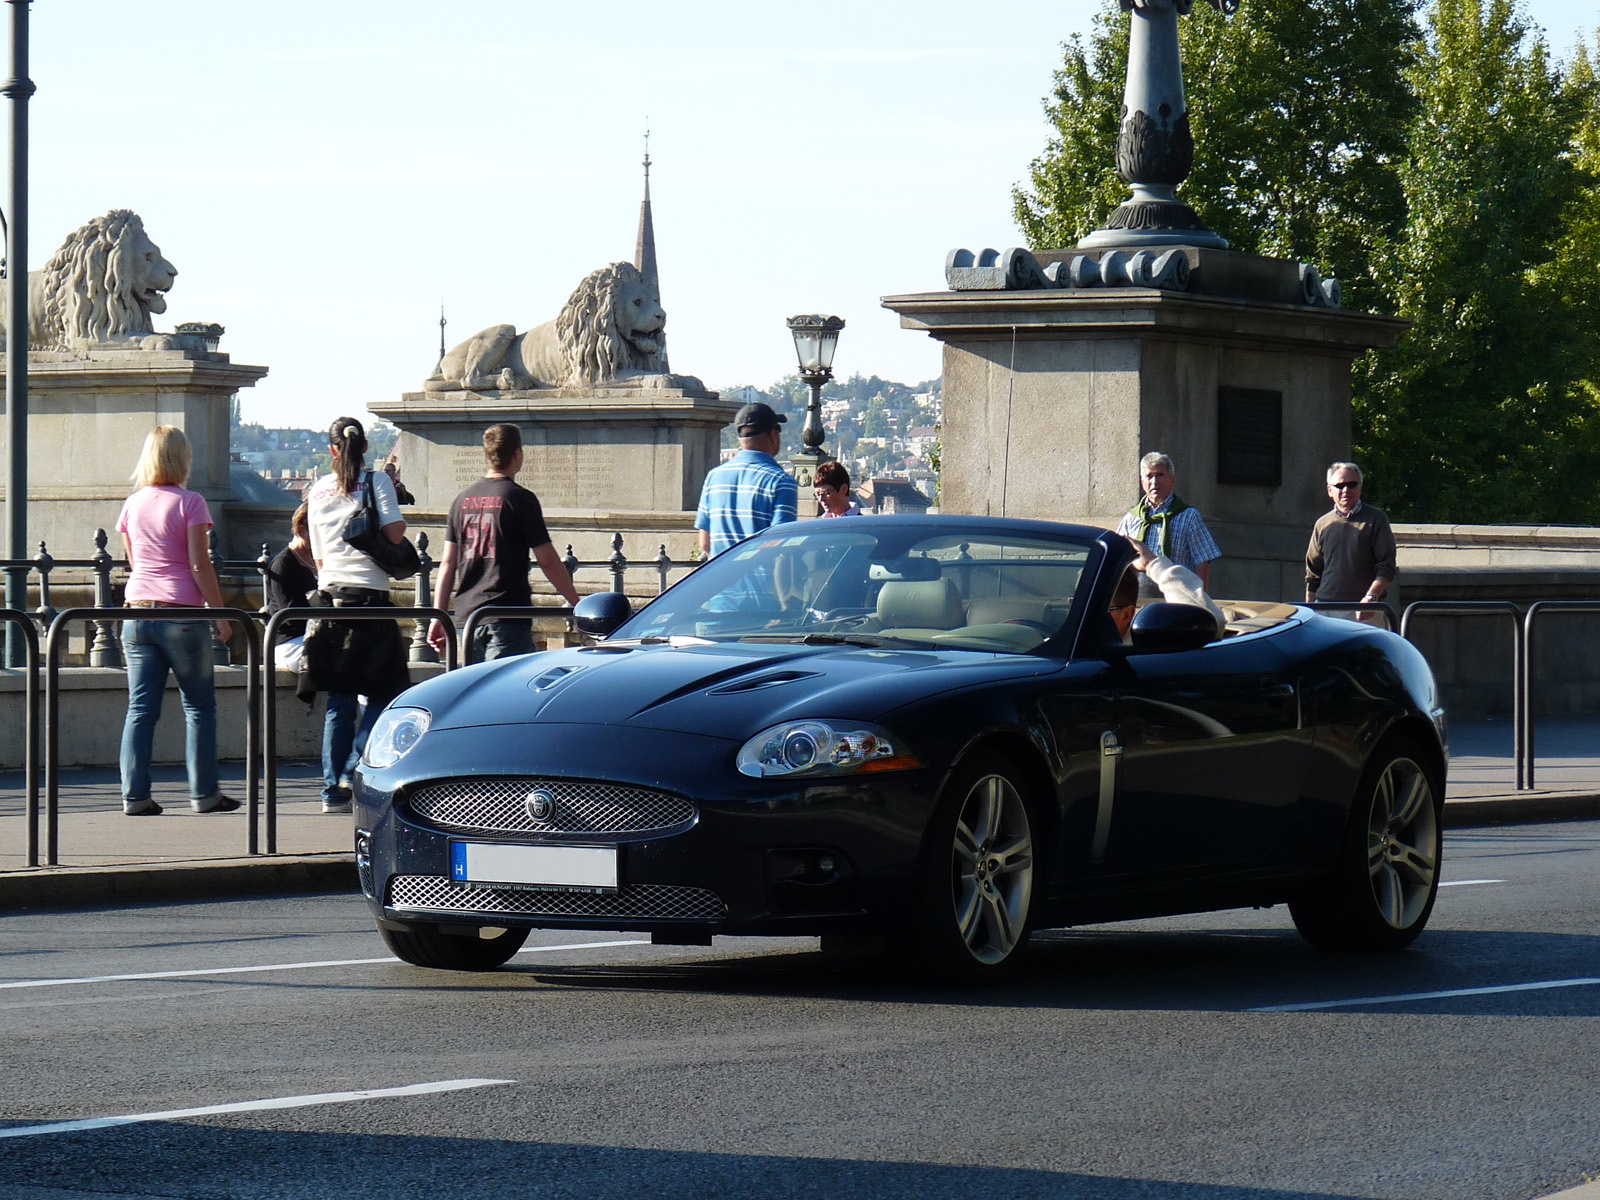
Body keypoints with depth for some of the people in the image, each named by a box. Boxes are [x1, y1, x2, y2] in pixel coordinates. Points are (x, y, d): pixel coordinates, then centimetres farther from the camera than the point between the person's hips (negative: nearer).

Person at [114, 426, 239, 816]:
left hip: (137, 612, 5)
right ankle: (203, 793, 6)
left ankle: (135, 795, -1)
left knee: (140, 708, 4)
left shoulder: (132, 505, 10)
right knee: (199, 707, 6)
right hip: (181, 615, -5)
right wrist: (220, 613, -4)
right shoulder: (189, 502, -6)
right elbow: (200, 566, -9)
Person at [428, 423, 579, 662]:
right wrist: (577, 604, 3)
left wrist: (438, 617, 13)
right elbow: (548, 561, -6)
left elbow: (448, 563, 10)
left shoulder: (462, 500, 11)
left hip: (466, 614, 6)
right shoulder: (520, 498, -6)